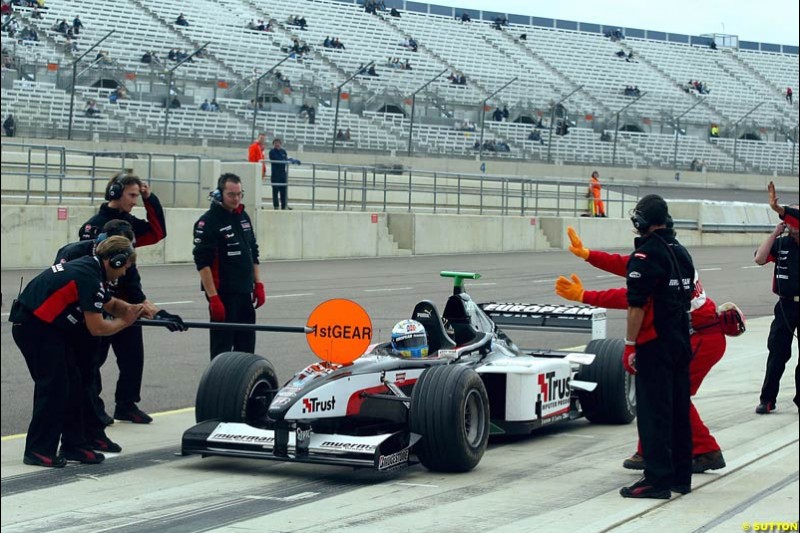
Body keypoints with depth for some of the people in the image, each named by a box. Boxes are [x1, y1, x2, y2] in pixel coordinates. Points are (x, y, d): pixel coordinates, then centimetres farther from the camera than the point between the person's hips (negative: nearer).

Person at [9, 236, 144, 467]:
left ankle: (74, 445, 16)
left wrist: (136, 310, 6)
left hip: (44, 327, 10)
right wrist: (125, 322, -2)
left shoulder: (88, 267, 12)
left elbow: (111, 304, 23)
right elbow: (96, 328, -18)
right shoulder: (90, 277, -19)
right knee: (54, 387, -6)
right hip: (35, 329, -10)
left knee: (71, 385, 11)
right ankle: (38, 451, 1)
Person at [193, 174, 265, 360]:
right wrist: (213, 297, -21)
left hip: (245, 292, 7)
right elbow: (202, 263, -15)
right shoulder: (208, 222, -11)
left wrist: (258, 284, 14)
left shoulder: (243, 217, 12)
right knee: (222, 345, -4)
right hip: (223, 294, -7)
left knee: (247, 344, 12)